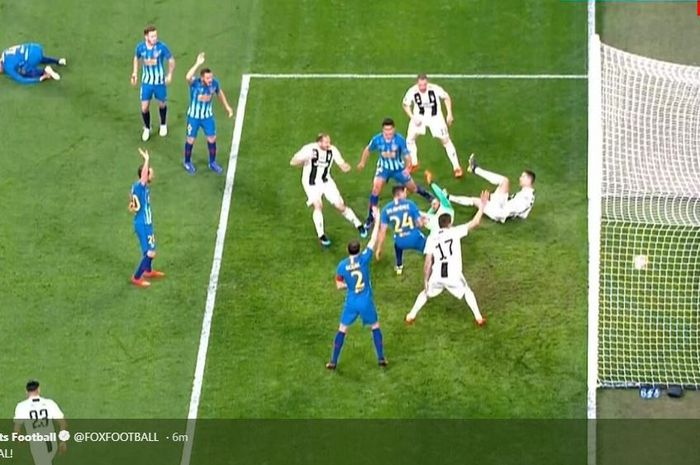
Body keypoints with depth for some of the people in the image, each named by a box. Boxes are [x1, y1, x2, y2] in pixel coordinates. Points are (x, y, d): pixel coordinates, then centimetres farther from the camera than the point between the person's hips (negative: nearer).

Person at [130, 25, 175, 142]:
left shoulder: (161, 47, -21)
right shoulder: (140, 47, -13)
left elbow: (171, 60, -7)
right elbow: (136, 58, 9)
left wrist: (170, 74, -13)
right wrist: (135, 73, 3)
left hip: (160, 82, -1)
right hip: (146, 82, 1)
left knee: (162, 104, 17)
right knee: (144, 108, 0)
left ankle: (163, 125, 46)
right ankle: (147, 128, 27)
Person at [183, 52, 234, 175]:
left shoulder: (214, 82, -17)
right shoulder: (195, 83, -29)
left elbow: (220, 93, 6)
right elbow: (188, 77, -54)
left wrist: (227, 106, 11)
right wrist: (198, 64, -58)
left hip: (208, 116, 3)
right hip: (194, 116, -3)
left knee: (212, 139, 9)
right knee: (190, 140, 10)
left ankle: (212, 163, 31)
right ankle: (187, 163, 34)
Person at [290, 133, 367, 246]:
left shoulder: (332, 150, -14)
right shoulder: (309, 149, -23)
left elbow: (343, 165, -11)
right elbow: (293, 162, -23)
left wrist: (346, 167, -37)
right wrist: (304, 159, -44)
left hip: (326, 181, 3)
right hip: (311, 184, -3)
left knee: (340, 206, 3)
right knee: (318, 205, -21)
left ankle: (359, 225, 23)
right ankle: (321, 235, -9)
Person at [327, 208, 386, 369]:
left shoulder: (342, 265, -8)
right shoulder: (364, 259, -13)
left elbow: (339, 286, 1)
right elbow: (373, 240, -6)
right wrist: (377, 219, 0)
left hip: (351, 303, 1)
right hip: (366, 302, -1)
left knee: (342, 330, 11)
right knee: (375, 327, 18)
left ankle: (333, 361, 13)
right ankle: (381, 358, 19)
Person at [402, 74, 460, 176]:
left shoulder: (435, 89, -26)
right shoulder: (412, 91, -22)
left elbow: (446, 98, -8)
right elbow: (406, 105, -4)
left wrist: (449, 114, -10)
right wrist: (412, 117, -17)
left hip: (435, 117, -2)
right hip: (419, 117, 2)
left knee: (446, 140, -3)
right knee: (410, 139, -2)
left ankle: (456, 167, 4)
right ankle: (414, 164, 19)